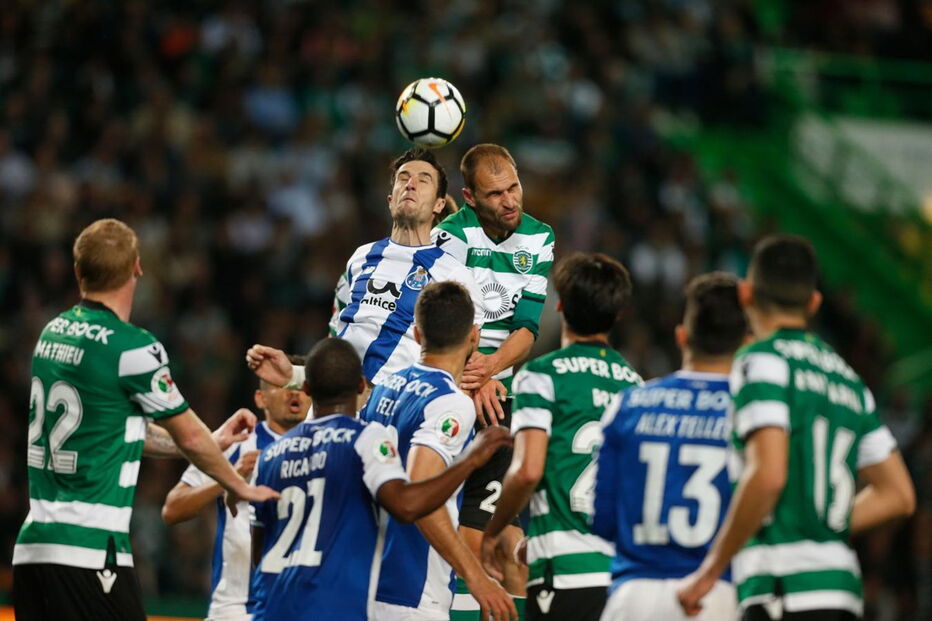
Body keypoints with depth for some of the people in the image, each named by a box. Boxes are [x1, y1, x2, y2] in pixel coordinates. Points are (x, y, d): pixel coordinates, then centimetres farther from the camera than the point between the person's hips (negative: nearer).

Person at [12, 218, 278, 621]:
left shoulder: (53, 333, 13)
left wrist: (213, 443, 34)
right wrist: (242, 488, 20)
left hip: (31, 546, 8)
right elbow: (189, 437, 1)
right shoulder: (132, 348, -11)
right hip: (90, 553, -8)